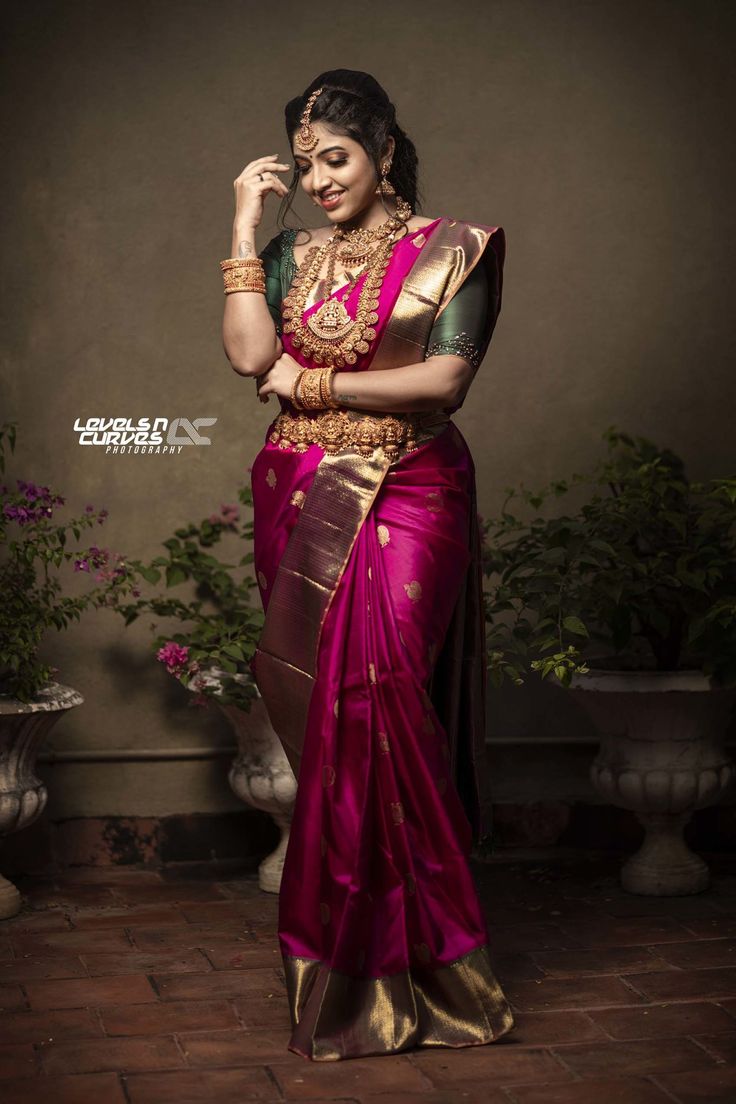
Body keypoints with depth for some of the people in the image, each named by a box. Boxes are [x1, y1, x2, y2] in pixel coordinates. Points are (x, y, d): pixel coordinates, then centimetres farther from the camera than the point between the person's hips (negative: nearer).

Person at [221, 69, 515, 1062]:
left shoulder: (450, 251, 3)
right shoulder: (293, 256, 13)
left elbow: (445, 380, -9)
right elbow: (250, 353, -4)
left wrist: (313, 385, -6)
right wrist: (246, 226, -3)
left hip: (407, 501, -3)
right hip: (304, 504, 4)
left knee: (372, 698, -12)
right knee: (332, 712, 1)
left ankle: (381, 978, 2)